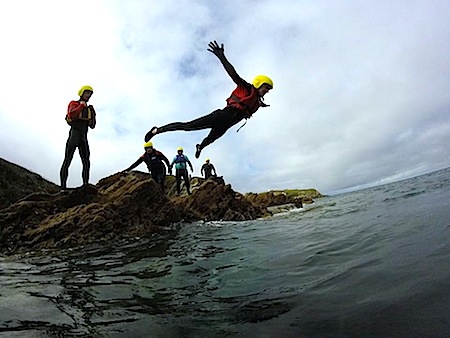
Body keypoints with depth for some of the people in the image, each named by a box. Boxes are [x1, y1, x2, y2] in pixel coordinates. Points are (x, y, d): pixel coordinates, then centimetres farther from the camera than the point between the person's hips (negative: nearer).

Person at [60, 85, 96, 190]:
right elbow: (71, 114, -15)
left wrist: (92, 114, 6)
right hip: (74, 134, -6)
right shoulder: (74, 104, 7)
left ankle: (86, 185, -3)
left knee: (86, 163, -3)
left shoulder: (89, 109, 23)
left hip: (84, 137, 6)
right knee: (67, 161, -10)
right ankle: (63, 187, -14)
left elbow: (92, 126, 20)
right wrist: (82, 105, -6)